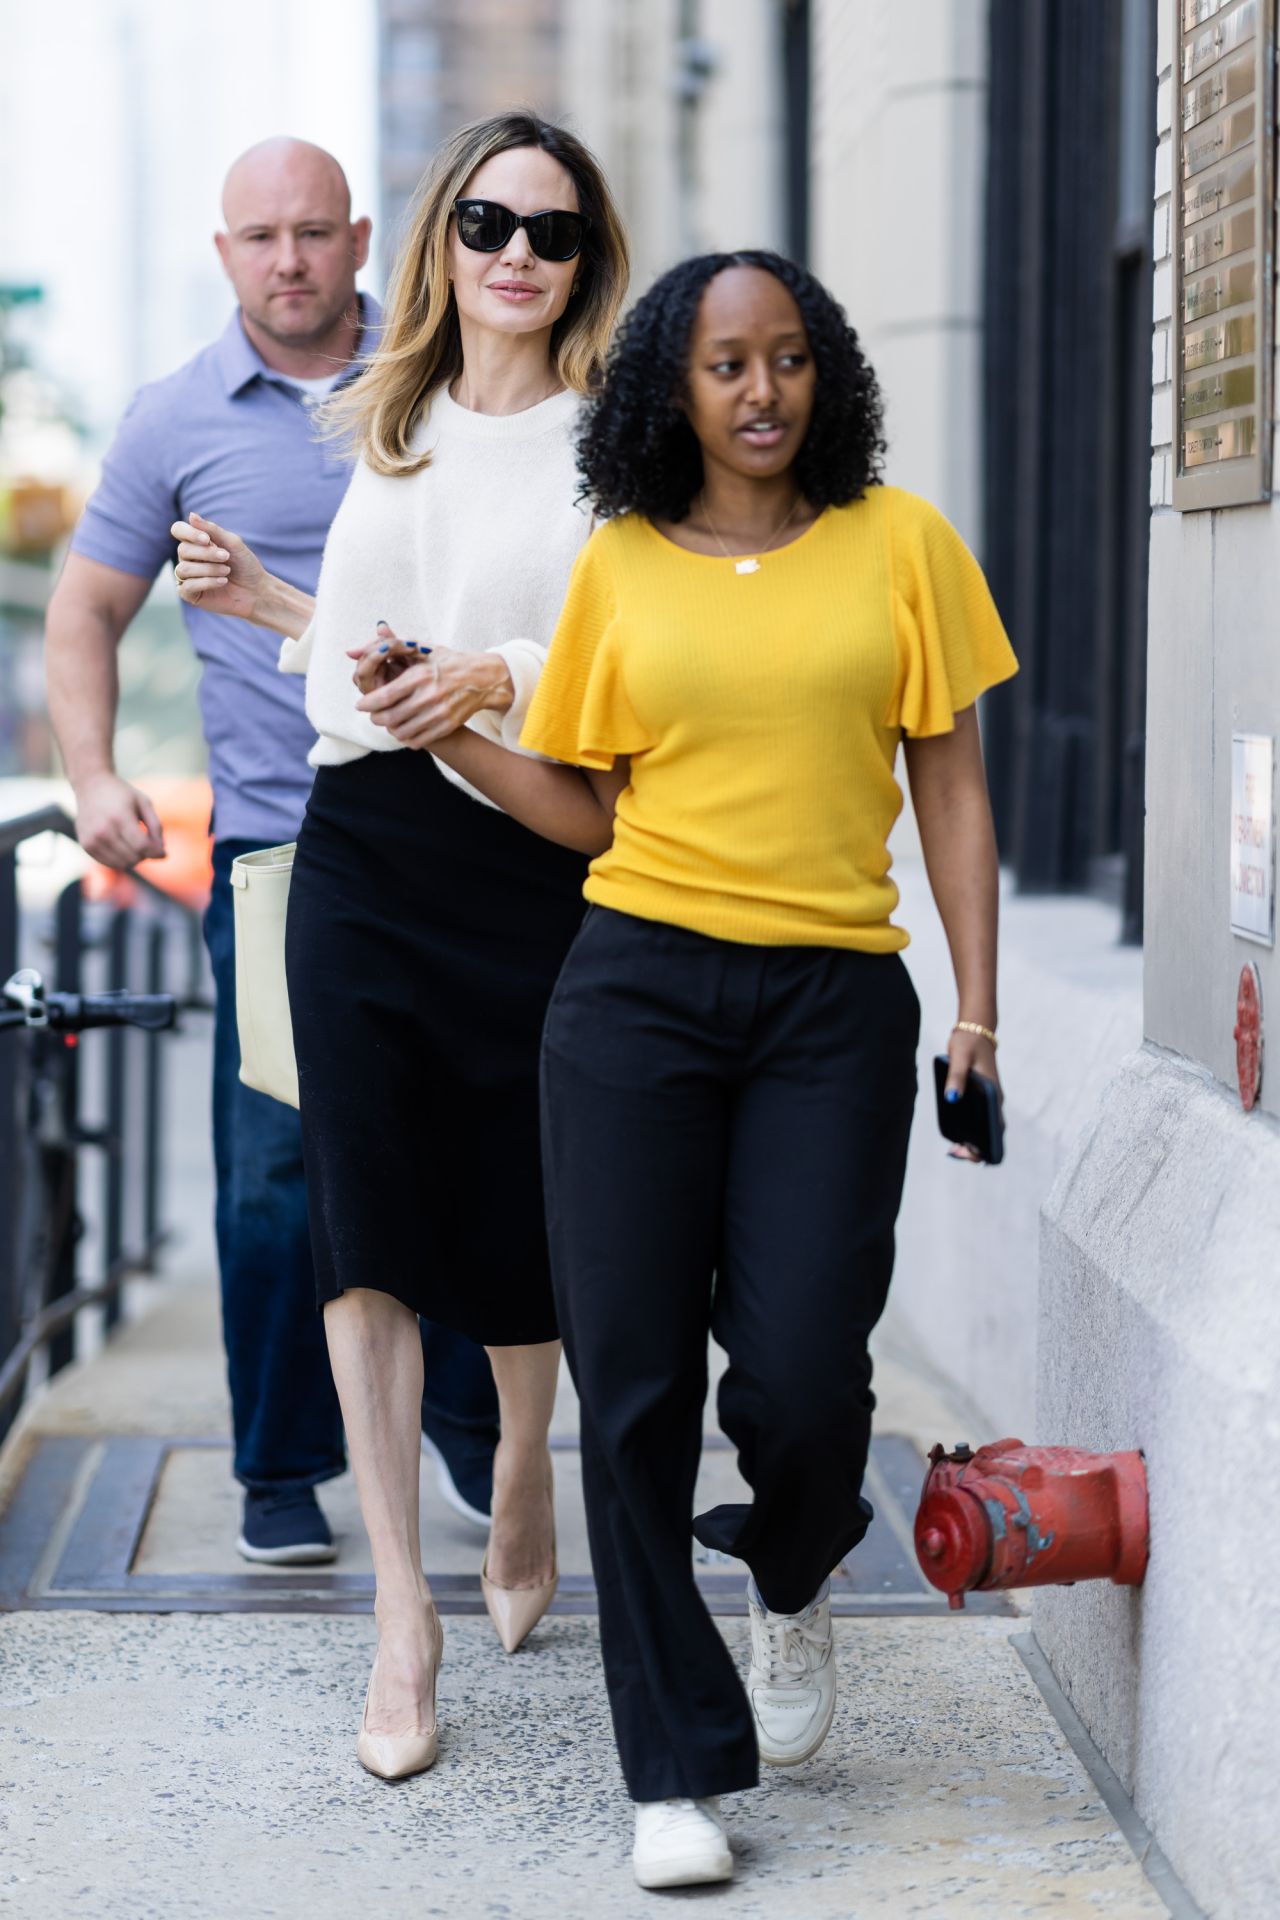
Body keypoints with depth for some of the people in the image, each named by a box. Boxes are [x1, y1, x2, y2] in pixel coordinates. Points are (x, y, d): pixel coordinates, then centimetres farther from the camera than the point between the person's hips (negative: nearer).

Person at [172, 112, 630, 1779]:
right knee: (366, 1218, -5)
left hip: (530, 865, -4)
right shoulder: (394, 432, 15)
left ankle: (523, 1468, 39)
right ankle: (402, 1610, -3)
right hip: (364, 850, 4)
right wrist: (270, 603, 19)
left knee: (517, 1220, 7)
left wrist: (502, 677, -23)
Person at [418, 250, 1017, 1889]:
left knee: (801, 1371, -10)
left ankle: (791, 1583, 28)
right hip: (638, 991, 1)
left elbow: (951, 787, 6)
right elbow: (594, 811, 12)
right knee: (634, 1380, -2)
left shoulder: (899, 544, 5)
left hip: (835, 1005, -1)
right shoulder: (621, 565, 7)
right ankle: (677, 1773, 9)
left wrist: (977, 1002, 0)